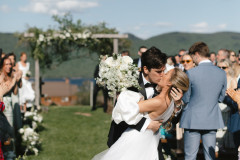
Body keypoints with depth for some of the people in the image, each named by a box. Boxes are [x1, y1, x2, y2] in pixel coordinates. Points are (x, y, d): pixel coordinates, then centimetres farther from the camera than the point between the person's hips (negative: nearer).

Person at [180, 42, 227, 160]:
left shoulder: (191, 73, -13)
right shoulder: (222, 73, -1)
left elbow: (185, 99, -5)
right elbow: (221, 98, 9)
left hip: (193, 120, -4)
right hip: (212, 120, 4)